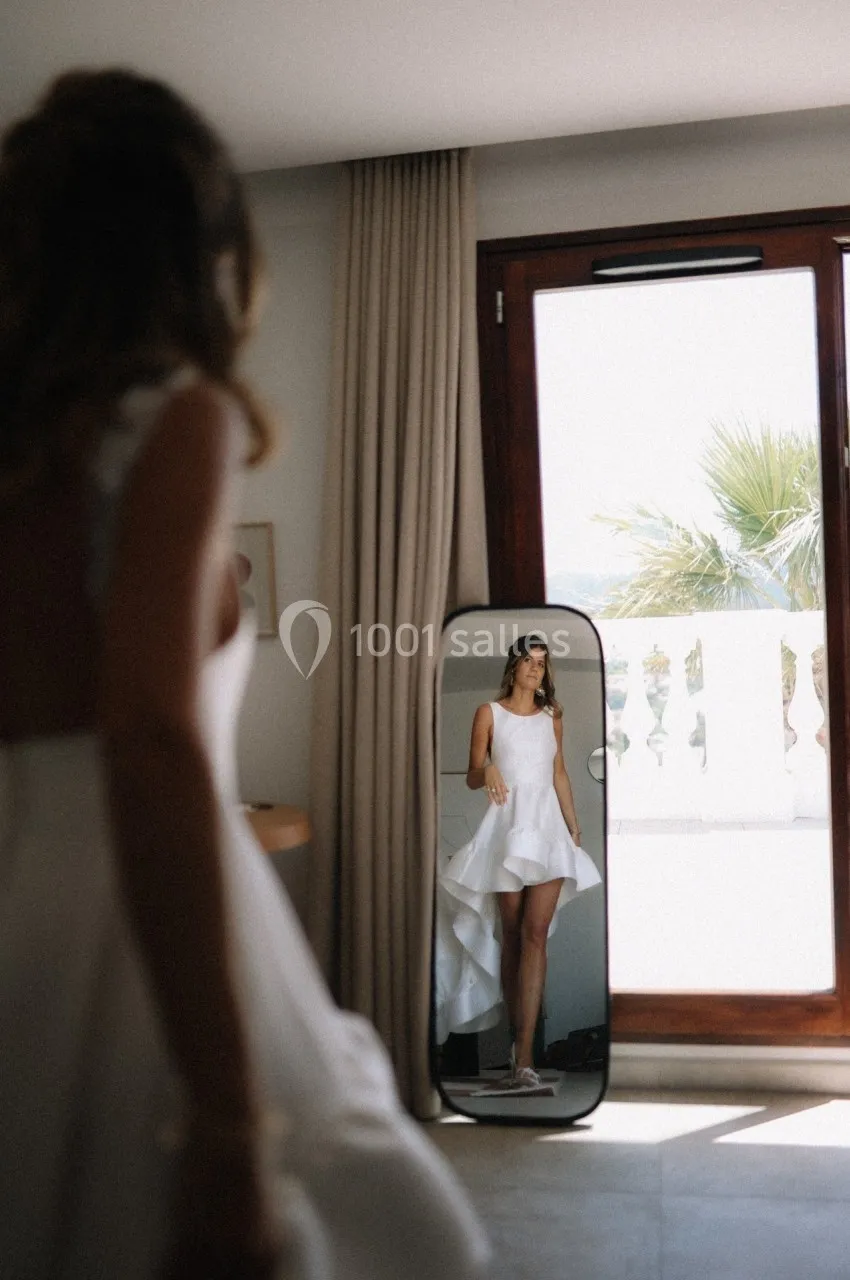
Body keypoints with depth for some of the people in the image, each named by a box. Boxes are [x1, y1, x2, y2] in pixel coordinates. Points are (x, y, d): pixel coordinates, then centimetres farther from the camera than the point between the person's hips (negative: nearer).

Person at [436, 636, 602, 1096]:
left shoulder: (552, 716, 16)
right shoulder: (489, 713, 7)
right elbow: (471, 777, 5)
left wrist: (574, 828, 15)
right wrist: (487, 770, -18)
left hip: (548, 822, 1)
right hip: (507, 821, -1)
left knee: (535, 934, -11)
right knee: (511, 934, 1)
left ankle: (522, 1062, -17)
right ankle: (518, 1048, 12)